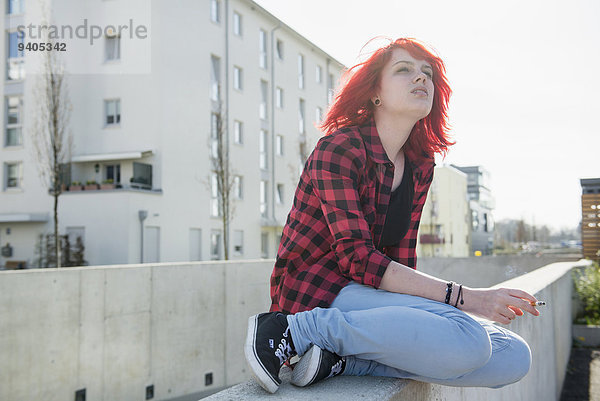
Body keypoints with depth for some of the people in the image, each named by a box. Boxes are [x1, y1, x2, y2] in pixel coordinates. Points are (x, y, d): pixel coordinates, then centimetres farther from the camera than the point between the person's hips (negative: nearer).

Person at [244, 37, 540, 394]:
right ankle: (296, 330, -17)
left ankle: (340, 359, -11)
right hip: (315, 288, -8)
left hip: (368, 293, 8)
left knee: (515, 357, -6)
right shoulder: (338, 149, -13)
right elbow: (357, 258, -21)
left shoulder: (420, 167, 10)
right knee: (467, 339, -29)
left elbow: (402, 257, 13)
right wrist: (463, 297, -24)